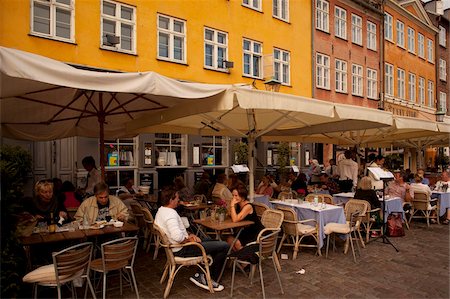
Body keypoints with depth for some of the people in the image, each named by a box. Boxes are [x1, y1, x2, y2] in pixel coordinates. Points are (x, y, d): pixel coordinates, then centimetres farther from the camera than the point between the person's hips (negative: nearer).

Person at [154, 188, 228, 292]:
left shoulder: (161, 210, 8)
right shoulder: (170, 214, -25)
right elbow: (177, 237, -38)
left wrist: (190, 234, 4)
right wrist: (188, 239, -17)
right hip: (182, 250, -11)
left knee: (213, 242, 22)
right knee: (224, 246, -11)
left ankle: (201, 275, 17)